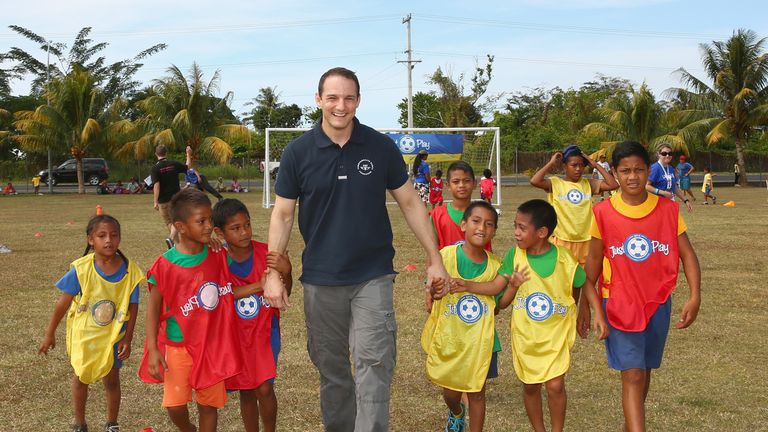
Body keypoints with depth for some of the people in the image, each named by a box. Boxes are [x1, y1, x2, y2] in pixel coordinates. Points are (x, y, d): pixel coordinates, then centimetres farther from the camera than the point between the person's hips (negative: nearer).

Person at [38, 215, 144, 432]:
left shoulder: (130, 271, -17)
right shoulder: (81, 269, -20)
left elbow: (133, 307, -8)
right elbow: (63, 302, -10)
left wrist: (127, 339, -7)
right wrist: (49, 334, -3)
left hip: (113, 335, 0)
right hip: (84, 333, 0)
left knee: (111, 379, 11)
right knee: (81, 377, 16)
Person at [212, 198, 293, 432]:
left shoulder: (266, 254, -14)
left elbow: (283, 294, -10)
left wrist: (285, 271, -26)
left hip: (264, 329, -1)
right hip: (235, 333, 1)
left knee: (264, 388, -9)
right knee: (246, 391, 11)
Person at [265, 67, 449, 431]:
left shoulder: (381, 147, -2)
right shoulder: (298, 152, -3)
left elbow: (410, 203, 4)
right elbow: (282, 214, 2)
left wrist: (434, 260, 1)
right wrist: (273, 273, -5)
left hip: (373, 277, -1)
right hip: (320, 281, 1)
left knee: (374, 363, -9)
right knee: (330, 368, 12)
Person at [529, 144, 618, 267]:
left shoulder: (588, 184, 4)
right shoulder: (555, 183, -5)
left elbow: (613, 184, -5)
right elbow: (534, 181, -22)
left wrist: (595, 165, -3)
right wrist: (551, 163, -12)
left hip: (585, 241, 3)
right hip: (562, 240, -3)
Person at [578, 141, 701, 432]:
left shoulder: (668, 209, -4)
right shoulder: (603, 212, -7)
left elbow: (687, 254, -2)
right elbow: (593, 261, 1)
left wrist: (695, 296, -14)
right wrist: (584, 306, 4)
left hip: (658, 302, 3)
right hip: (619, 303, -2)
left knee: (645, 370, 16)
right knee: (632, 375, -10)